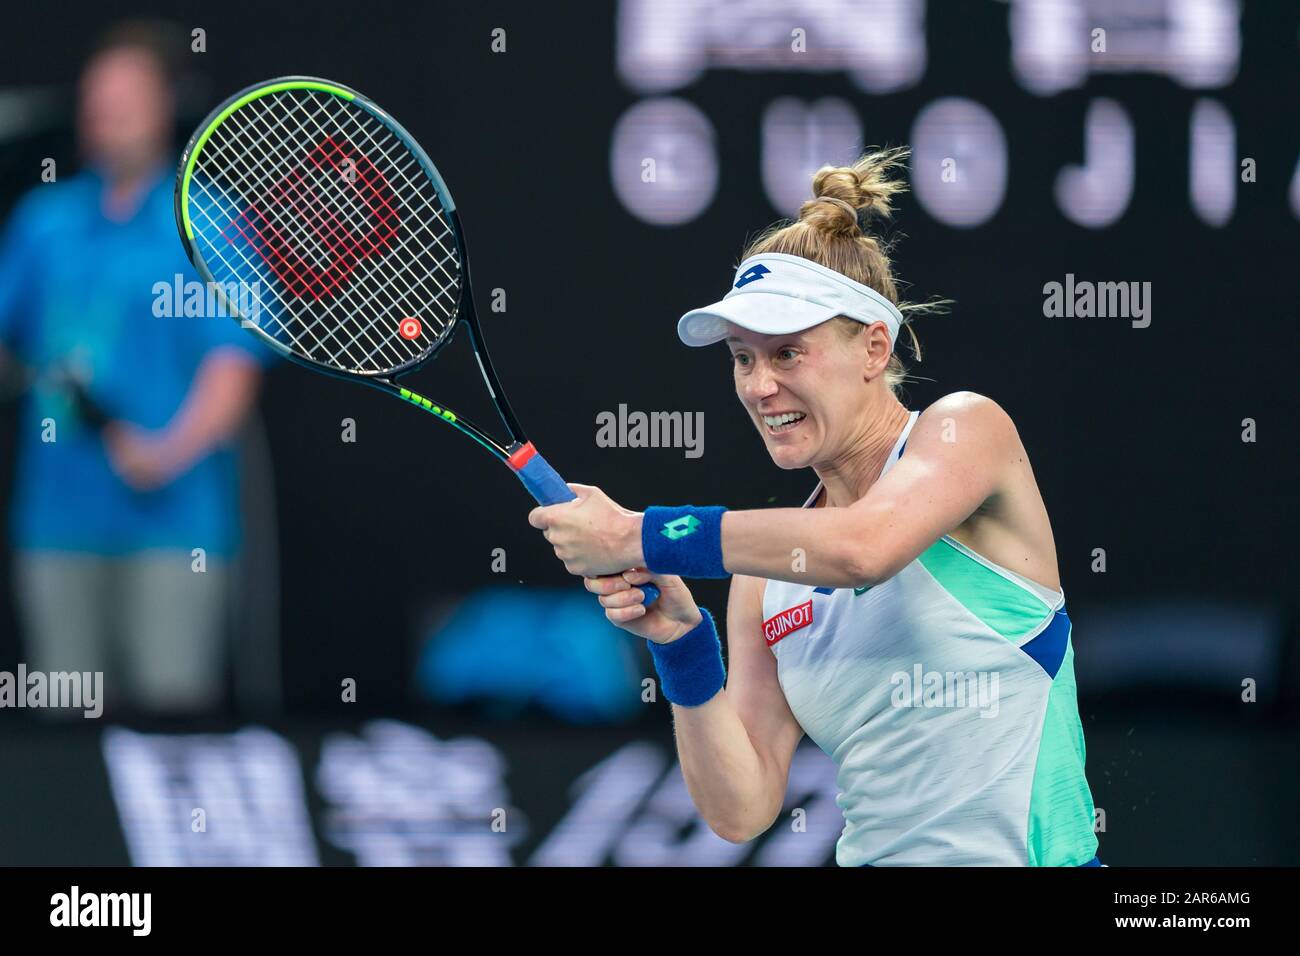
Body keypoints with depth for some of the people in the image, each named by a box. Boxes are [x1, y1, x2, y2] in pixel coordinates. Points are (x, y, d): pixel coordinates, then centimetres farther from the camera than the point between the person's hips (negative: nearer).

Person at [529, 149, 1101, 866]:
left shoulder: (966, 427, -1)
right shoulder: (766, 572, 11)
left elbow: (863, 546, -22)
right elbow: (740, 809, 8)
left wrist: (635, 537, -15)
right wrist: (680, 647, -6)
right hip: (874, 858, 4)